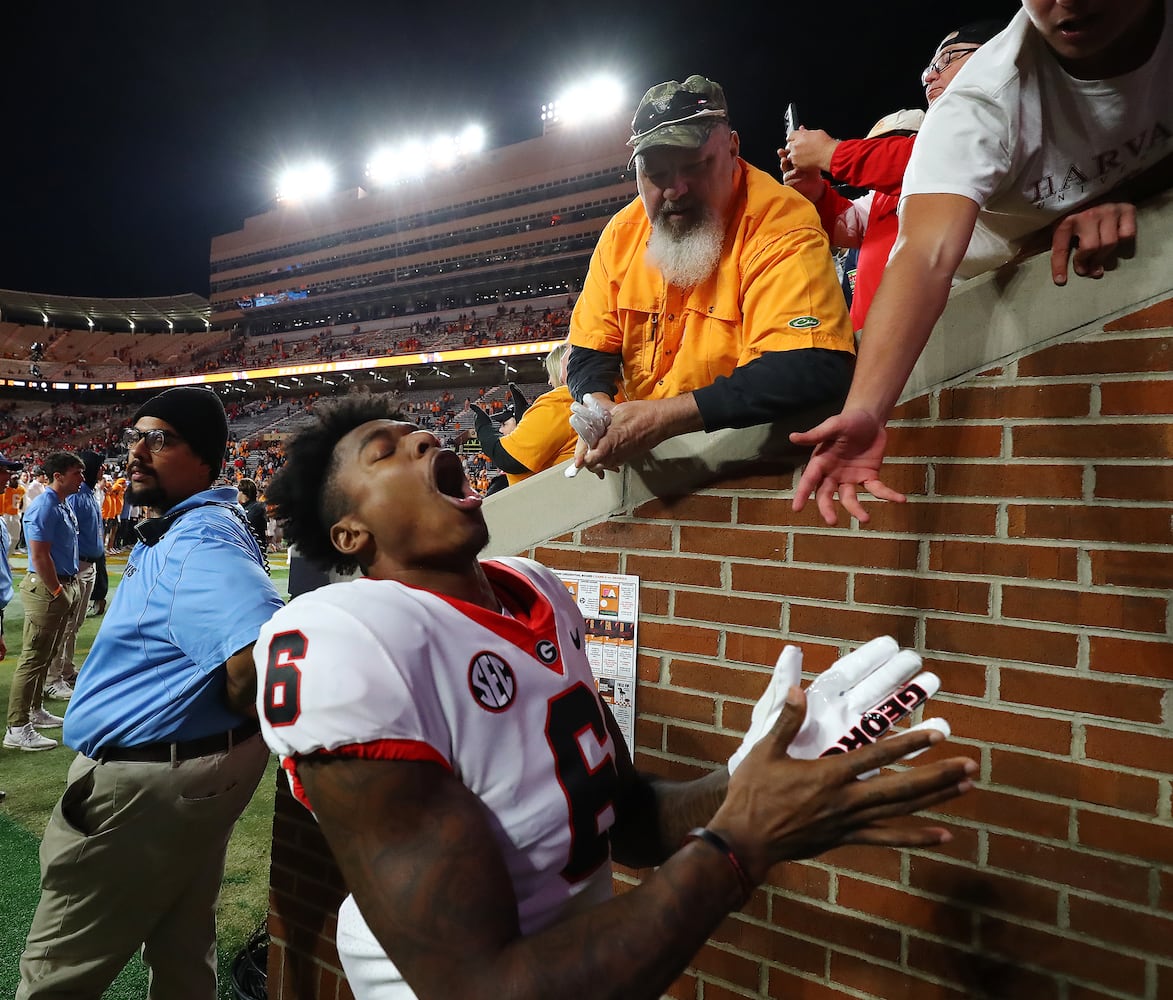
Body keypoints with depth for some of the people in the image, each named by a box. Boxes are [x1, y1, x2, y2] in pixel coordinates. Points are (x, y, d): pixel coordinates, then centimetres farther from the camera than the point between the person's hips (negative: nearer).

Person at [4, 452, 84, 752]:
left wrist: (68, 589, 15)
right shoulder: (44, 507, -17)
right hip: (45, 589, -10)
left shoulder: (65, 506, 12)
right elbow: (39, 556, -21)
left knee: (47, 656, 19)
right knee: (33, 658, -6)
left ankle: (35, 710, 32)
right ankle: (17, 729, -2)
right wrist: (57, 592, -16)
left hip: (64, 586, 10)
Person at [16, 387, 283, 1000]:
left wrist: (230, 718, -21)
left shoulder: (198, 542, -25)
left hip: (147, 785, -10)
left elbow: (261, 654, -41)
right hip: (188, 775, 10)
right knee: (182, 951, 23)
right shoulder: (177, 528, 9)